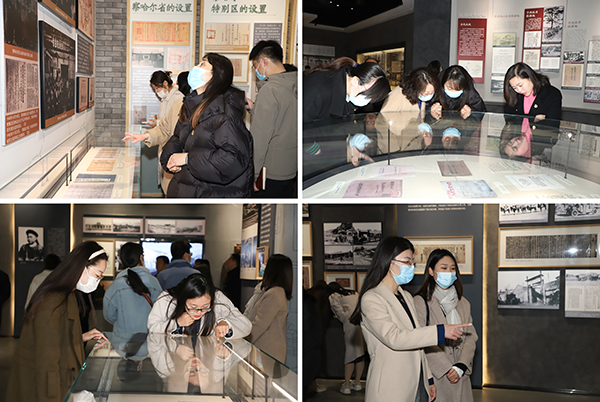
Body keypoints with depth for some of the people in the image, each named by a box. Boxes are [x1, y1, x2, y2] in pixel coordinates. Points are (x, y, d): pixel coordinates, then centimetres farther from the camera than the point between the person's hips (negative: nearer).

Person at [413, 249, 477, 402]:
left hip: (460, 377, 5)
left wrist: (461, 366, -8)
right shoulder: (420, 302, -6)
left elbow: (471, 337, 6)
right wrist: (447, 368, -14)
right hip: (433, 377, -5)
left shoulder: (463, 303, 13)